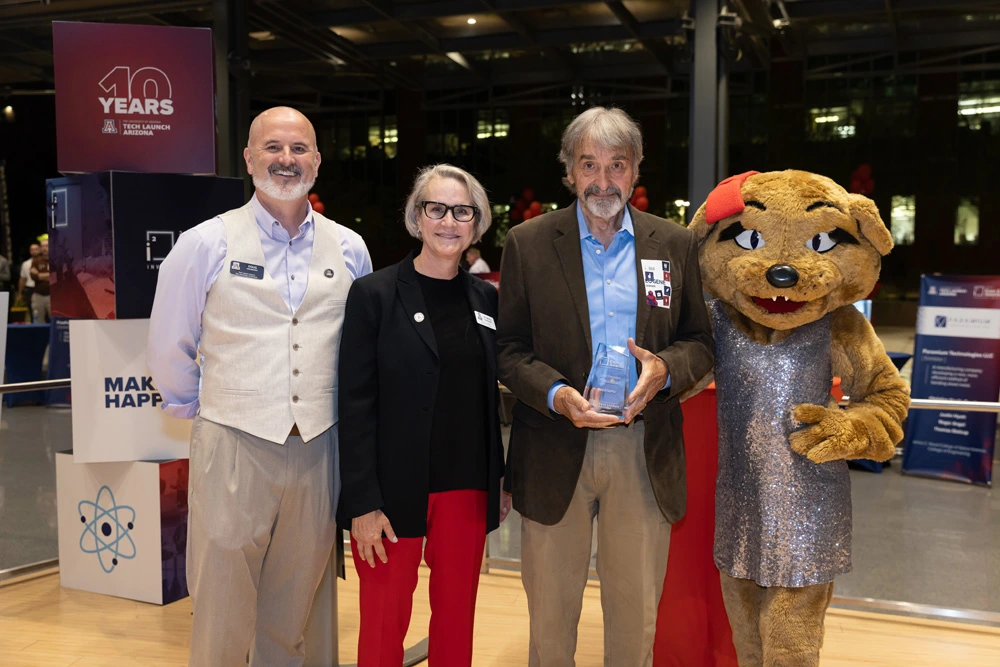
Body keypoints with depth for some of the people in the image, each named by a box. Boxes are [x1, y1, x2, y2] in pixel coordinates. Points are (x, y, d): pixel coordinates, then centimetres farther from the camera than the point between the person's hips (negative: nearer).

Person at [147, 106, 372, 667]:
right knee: (222, 612, 8)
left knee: (291, 614, 16)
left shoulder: (349, 249, 5)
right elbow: (169, 351, 5)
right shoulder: (206, 244, -3)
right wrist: (200, 411, 10)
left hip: (319, 450, 3)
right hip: (235, 447, -2)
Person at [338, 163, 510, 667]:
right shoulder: (375, 295, -6)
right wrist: (362, 504, -13)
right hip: (396, 490, -4)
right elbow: (355, 404, -9)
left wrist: (502, 480, 9)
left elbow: (489, 398, 13)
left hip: (468, 490, 4)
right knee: (384, 625, 6)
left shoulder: (486, 299, 8)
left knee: (457, 617, 12)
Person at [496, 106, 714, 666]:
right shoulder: (528, 243, 1)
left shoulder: (676, 244, 6)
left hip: (644, 453, 1)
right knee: (550, 614, 13)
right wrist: (556, 395, -19)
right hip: (555, 452, -1)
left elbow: (700, 341, 7)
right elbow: (509, 348, -1)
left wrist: (665, 369, -15)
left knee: (637, 615, 14)